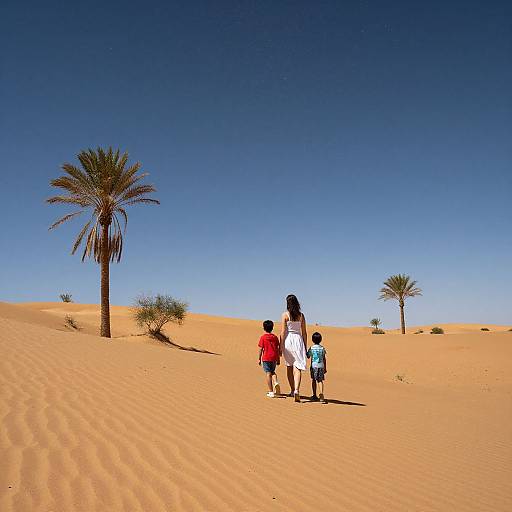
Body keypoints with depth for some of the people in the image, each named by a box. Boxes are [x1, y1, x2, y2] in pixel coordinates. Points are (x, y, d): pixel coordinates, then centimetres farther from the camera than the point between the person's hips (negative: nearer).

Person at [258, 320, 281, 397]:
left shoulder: (263, 337, -4)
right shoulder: (275, 337, 5)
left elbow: (261, 349, -5)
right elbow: (278, 349, 7)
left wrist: (259, 359, 3)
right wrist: (278, 359, 14)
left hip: (266, 358, -4)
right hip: (274, 358, 4)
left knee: (268, 373, 0)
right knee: (272, 372, 22)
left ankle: (271, 392, -1)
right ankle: (276, 382, -6)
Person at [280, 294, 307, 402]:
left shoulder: (285, 315, -4)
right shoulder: (301, 316, 4)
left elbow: (283, 332, -6)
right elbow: (304, 332, 6)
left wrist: (281, 346, -2)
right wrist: (305, 346, 14)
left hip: (288, 340, -1)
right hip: (298, 340, 1)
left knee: (289, 366, 16)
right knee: (298, 367, -3)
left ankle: (292, 390, 28)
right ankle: (296, 390, -21)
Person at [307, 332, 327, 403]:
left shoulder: (311, 348, -3)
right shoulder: (322, 348, 4)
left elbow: (308, 356, 6)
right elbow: (324, 359, 7)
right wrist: (325, 368, 15)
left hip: (314, 366, -1)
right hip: (321, 366, 1)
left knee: (313, 380, 12)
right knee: (320, 380, 3)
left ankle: (314, 395, 17)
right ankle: (321, 394, -15)